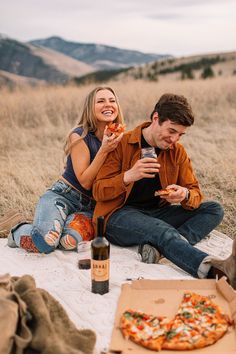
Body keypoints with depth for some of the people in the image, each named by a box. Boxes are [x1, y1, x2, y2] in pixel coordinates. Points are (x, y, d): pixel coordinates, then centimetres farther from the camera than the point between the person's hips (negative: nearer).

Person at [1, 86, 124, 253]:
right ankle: (18, 230, 6)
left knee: (71, 241, -31)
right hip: (62, 196, -3)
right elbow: (85, 182, -14)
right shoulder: (80, 136, -9)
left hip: (90, 207, 4)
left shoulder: (119, 139, 5)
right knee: (45, 242, -31)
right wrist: (103, 150, -24)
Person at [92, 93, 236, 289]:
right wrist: (128, 177, -28)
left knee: (214, 209, -10)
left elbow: (195, 193, 5)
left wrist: (185, 195, -21)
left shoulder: (177, 151, 6)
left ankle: (158, 246, -31)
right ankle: (215, 268, -59)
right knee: (163, 230, -36)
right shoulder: (121, 144, -6)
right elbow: (98, 192, -8)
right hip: (120, 215, -6)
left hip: (158, 213, 6)